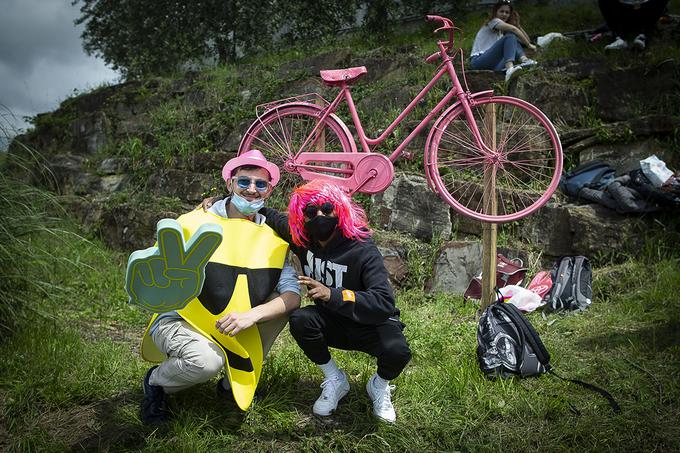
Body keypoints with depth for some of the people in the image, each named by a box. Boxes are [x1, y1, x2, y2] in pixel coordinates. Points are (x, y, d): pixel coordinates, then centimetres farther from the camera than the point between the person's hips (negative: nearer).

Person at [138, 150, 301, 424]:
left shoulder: (272, 236, -4)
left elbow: (292, 294, -15)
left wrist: (251, 315, -33)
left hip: (231, 327, 5)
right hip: (178, 321, -5)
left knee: (283, 303, -14)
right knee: (208, 360, -35)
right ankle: (156, 382, 2)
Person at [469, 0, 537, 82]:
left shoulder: (502, 31, 26)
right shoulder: (493, 21, 4)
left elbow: (526, 39, 19)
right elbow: (513, 29, -13)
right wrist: (528, 44, -7)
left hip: (493, 65, 8)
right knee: (510, 37, -20)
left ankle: (524, 60, -25)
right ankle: (510, 68, -45)